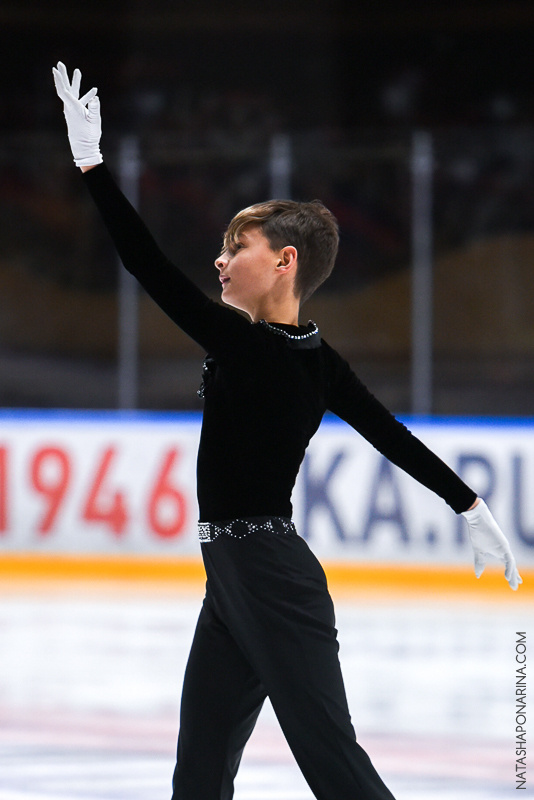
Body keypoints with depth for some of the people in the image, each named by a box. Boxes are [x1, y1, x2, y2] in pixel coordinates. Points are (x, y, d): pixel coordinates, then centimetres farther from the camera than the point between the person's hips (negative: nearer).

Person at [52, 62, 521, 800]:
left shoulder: (243, 347, -17)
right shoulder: (318, 361, 6)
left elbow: (149, 266, -18)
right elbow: (393, 437, 12)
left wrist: (91, 163, -14)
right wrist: (472, 507, 22)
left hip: (265, 578, -9)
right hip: (238, 580, 9)